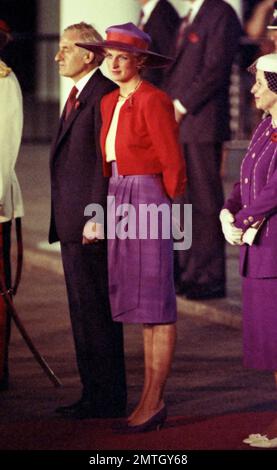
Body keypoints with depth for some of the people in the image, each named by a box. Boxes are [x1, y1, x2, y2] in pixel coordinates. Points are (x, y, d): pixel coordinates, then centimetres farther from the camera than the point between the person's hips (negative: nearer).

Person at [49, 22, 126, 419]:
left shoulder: (104, 95, -14)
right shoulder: (77, 96, 18)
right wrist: (65, 220, 19)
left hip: (90, 222, -10)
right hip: (71, 222, 10)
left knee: (95, 310, -6)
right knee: (83, 310, 14)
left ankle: (107, 399, -1)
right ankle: (95, 394, 21)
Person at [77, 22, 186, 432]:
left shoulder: (153, 101, -12)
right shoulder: (110, 103, 14)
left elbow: (173, 163, -10)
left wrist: (164, 205, 2)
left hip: (148, 200, -9)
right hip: (119, 199, 9)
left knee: (156, 303, -5)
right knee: (143, 304, 9)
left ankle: (154, 401, -4)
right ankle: (151, 399, 12)